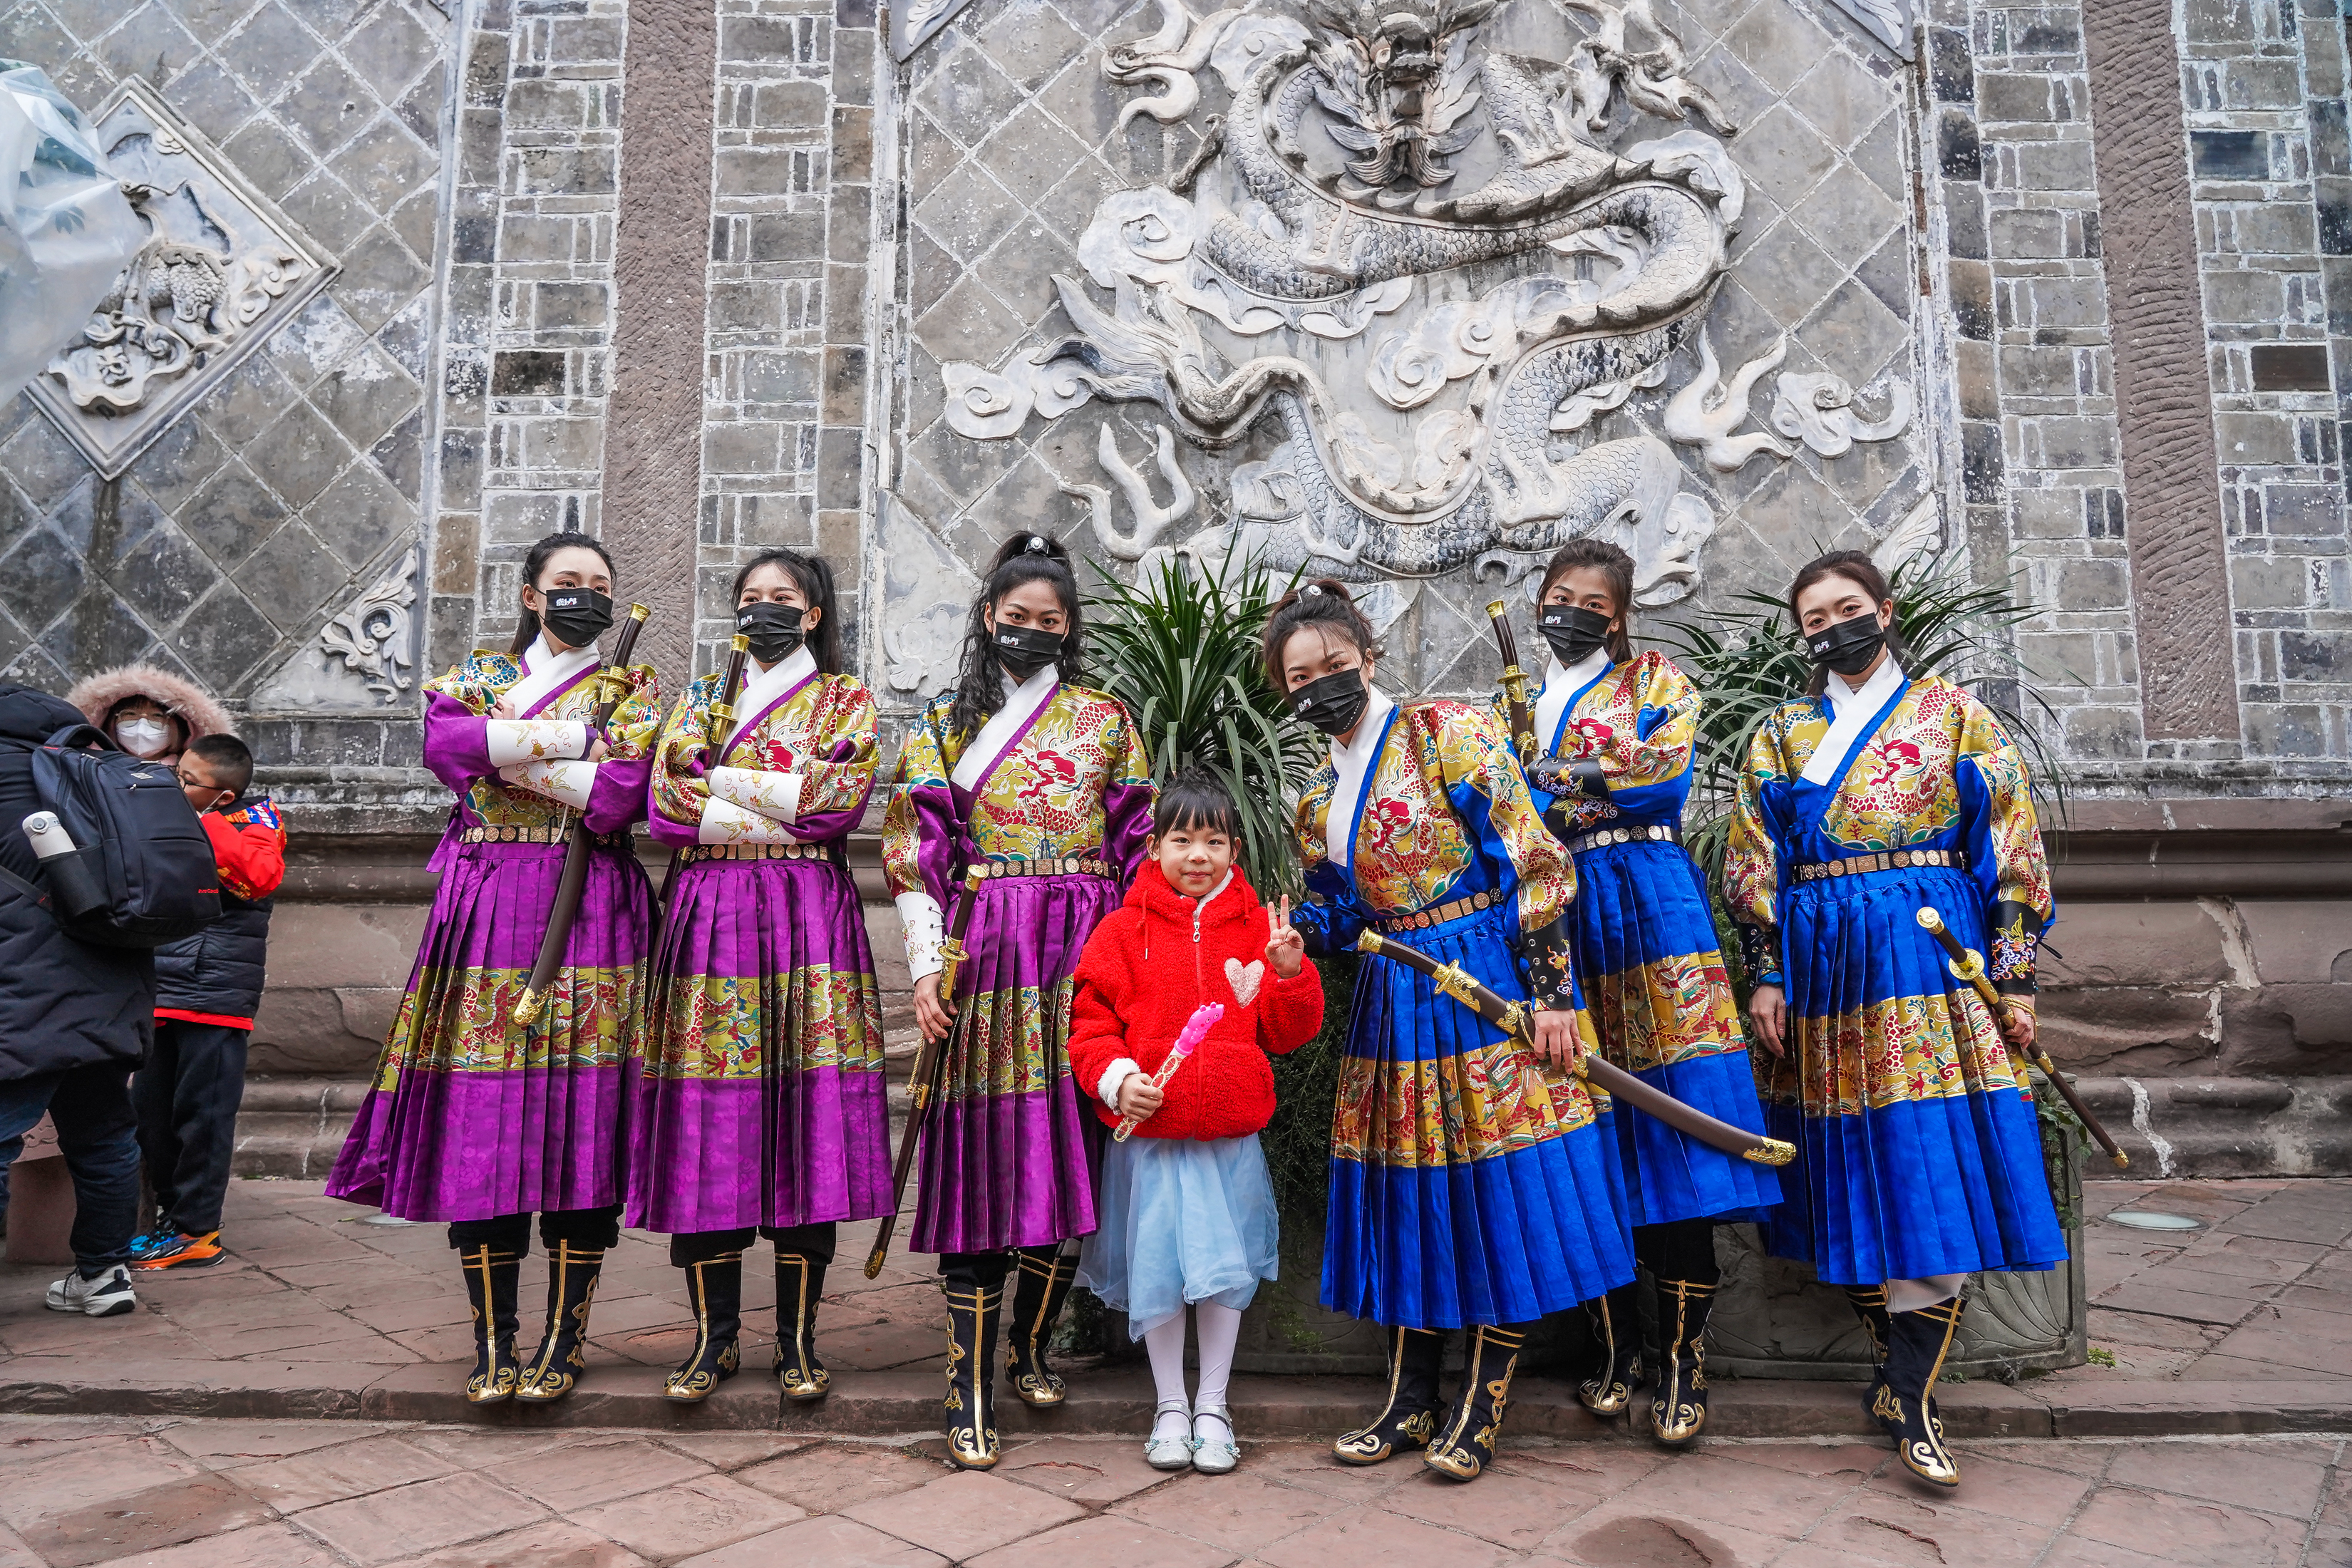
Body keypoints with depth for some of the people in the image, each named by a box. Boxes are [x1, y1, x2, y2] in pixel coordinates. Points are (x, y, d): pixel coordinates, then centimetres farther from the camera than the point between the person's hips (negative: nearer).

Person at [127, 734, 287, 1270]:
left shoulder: (254, 816, -4)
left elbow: (262, 874, -25)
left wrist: (197, 825, -21)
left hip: (215, 992, -7)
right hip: (161, 991, 7)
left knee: (201, 1111, -3)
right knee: (150, 1109, 11)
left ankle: (195, 1230, 5)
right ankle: (171, 1213, 23)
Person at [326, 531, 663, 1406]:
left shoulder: (632, 689, 10)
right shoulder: (475, 676, 17)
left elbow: (617, 797, -7)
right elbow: (443, 742, -6)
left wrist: (504, 750, -5)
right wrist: (575, 738, -9)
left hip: (589, 914, -2)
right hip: (487, 912, 2)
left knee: (582, 1114, -4)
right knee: (479, 1119, -2)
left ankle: (564, 1338, 7)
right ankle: (492, 1341, 8)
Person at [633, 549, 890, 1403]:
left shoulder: (845, 699, 11)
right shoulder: (701, 696, 18)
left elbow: (839, 798, -7)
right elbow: (667, 802, 3)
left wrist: (724, 783, -4)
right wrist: (785, 813, -6)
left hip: (809, 920, -2)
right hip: (710, 915, 2)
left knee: (805, 1122, -4)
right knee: (709, 1124, -1)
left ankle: (798, 1337, 7)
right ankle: (715, 1333, 12)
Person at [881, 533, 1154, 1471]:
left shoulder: (1105, 720, 13)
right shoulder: (945, 724, 10)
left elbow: (1138, 847, 11)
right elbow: (917, 855, 4)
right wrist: (927, 967, -6)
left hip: (1086, 958, 2)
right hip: (987, 957, -1)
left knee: (1072, 1155, 4)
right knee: (983, 1158, -5)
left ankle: (1031, 1348, 26)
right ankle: (972, 1395, 2)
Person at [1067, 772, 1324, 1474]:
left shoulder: (1256, 927, 3)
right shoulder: (1124, 928, -1)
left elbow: (1289, 1032, 3)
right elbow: (1091, 1021, 0)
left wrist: (1290, 972, -14)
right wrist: (1116, 1078, -16)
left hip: (1232, 1134, 1)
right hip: (1149, 1133, -1)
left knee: (1225, 1270, 6)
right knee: (1155, 1273, 7)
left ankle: (1213, 1406, 27)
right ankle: (1170, 1407, 28)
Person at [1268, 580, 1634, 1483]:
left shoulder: (1447, 735, -8)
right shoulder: (1319, 802, 12)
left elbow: (1534, 865, -12)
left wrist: (1551, 992, -15)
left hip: (1492, 990, -6)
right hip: (1395, 1005, 6)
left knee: (1499, 1197, 0)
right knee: (1408, 1197, 11)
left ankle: (1481, 1408, 15)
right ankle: (1411, 1403, 24)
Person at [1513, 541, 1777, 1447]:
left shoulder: (1657, 682, 12)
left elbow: (1665, 777, -6)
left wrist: (1549, 779, -7)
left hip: (1646, 907, -3)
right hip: (1549, 922, 3)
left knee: (1671, 1120, -8)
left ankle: (1682, 1362, 2)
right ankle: (1615, 1348, 15)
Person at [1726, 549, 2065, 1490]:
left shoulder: (1954, 714, 8)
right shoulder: (1782, 732, 13)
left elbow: (2011, 848, 5)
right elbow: (1755, 863, 9)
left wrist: (2015, 974, -2)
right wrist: (1767, 974, 1)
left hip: (1931, 953, -2)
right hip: (1823, 961, 2)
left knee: (1933, 1162, -8)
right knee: (1850, 1162, 4)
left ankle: (1906, 1388, -1)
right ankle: (1904, 1368, 18)